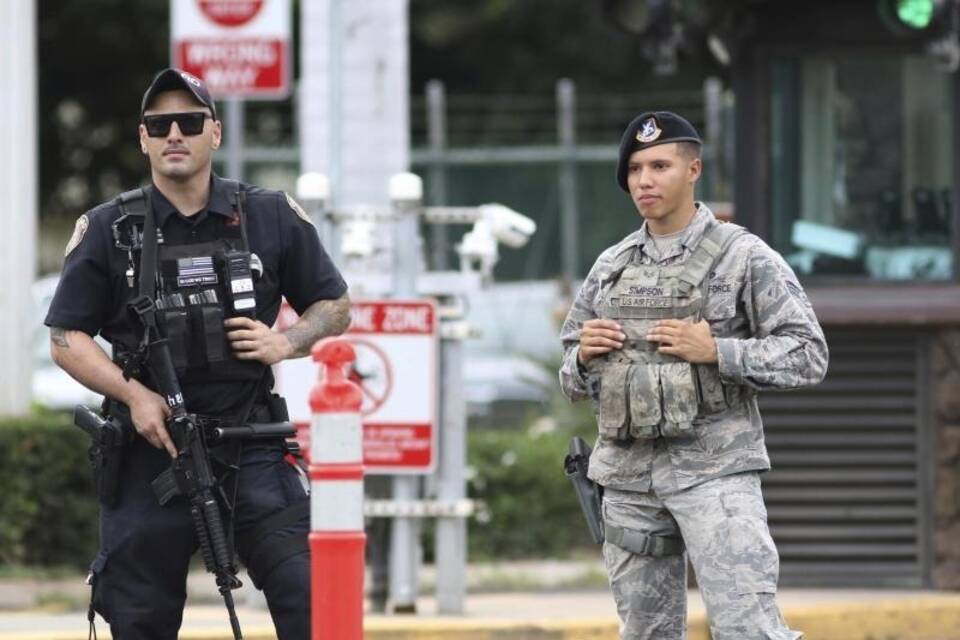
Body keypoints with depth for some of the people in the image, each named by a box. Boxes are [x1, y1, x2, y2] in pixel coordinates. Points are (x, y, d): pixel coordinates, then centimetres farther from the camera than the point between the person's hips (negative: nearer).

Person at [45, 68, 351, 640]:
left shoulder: (272, 218, 5)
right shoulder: (108, 230, 3)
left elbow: (335, 308, 13)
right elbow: (67, 337, 3)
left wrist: (286, 343, -8)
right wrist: (133, 393, -12)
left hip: (252, 455, 0)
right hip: (150, 451, 0)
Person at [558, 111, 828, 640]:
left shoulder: (745, 257, -2)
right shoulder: (610, 267, 13)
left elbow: (808, 357, -6)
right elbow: (572, 379, 19)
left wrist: (718, 352, -16)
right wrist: (584, 357, -4)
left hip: (713, 469, -5)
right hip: (628, 473, 5)